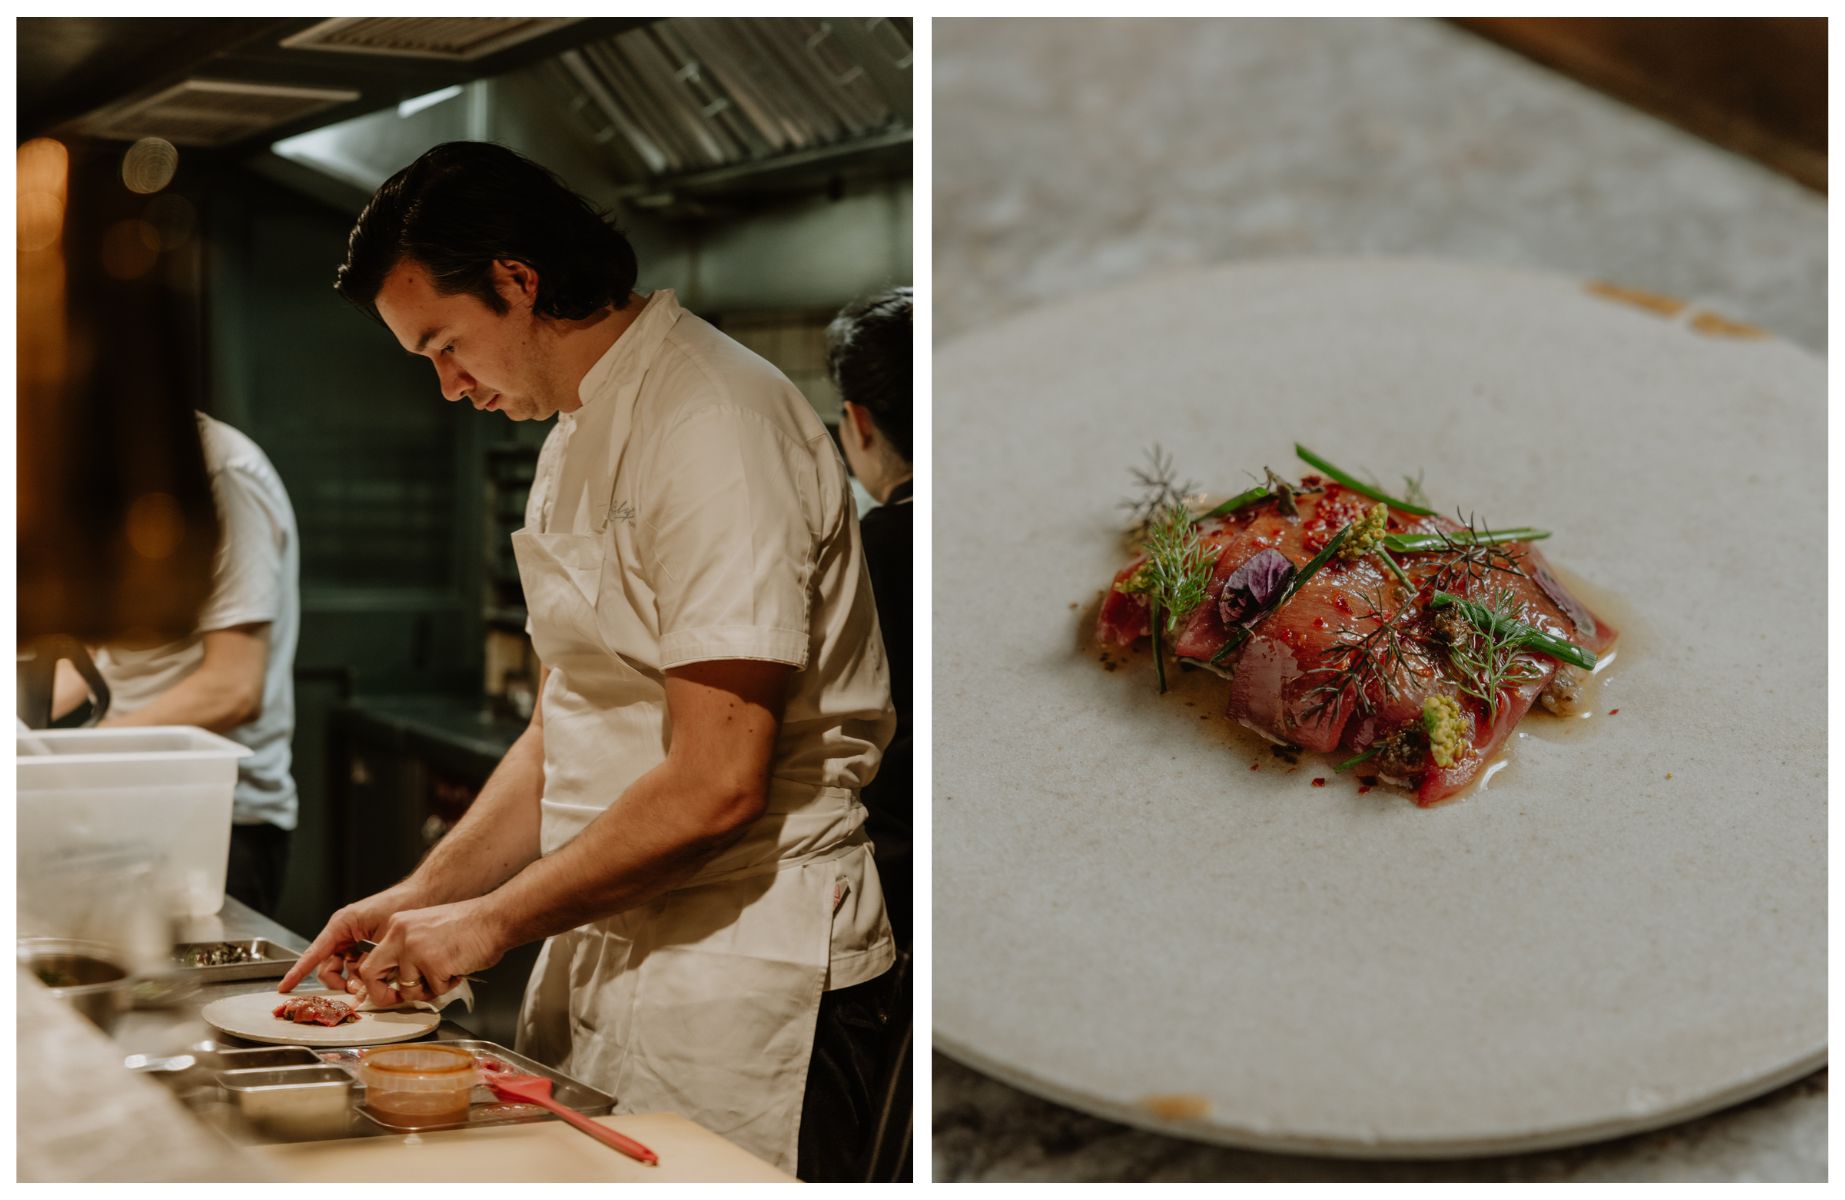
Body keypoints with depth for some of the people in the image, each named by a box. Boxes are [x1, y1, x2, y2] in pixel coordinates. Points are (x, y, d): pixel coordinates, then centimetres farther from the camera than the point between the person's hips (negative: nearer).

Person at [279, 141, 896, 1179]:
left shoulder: (717, 428, -18)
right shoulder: (583, 439, 15)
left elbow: (717, 785, -23)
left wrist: (491, 922, -14)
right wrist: (426, 895, 8)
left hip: (742, 972, -9)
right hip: (609, 943, 9)